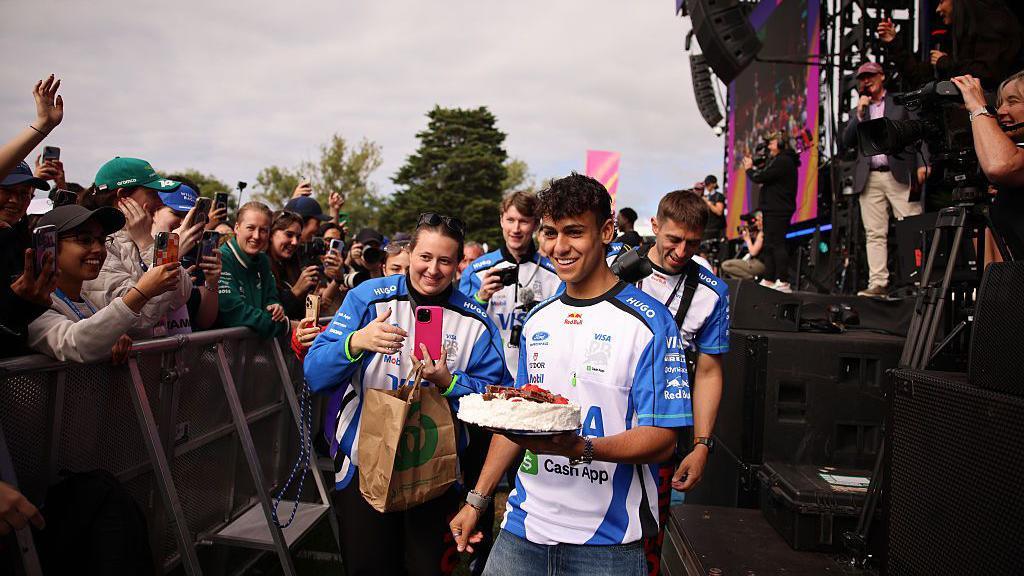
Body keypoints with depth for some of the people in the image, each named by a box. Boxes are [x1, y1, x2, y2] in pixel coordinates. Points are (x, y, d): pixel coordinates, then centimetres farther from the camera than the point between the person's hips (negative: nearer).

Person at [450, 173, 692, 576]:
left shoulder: (648, 321, -11)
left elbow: (662, 439, -15)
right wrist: (477, 499, 11)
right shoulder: (537, 321, 8)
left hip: (606, 540, -4)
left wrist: (581, 448, -30)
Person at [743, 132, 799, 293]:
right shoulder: (786, 160, 21)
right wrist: (753, 168, 5)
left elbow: (760, 177, -17)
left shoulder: (781, 161, -14)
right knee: (770, 244, 12)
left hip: (777, 210, -11)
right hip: (775, 209, 11)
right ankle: (768, 280, 15)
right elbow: (767, 176, 18)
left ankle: (783, 282, -13)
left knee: (776, 244, -12)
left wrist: (749, 169, 1)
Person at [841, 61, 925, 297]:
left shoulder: (902, 103, 11)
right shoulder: (857, 112, 21)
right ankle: (878, 284, -4)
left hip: (900, 174, -3)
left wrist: (922, 164, -10)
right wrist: (860, 115, -1)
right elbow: (847, 142, 9)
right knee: (875, 234, -2)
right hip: (869, 179, 3)